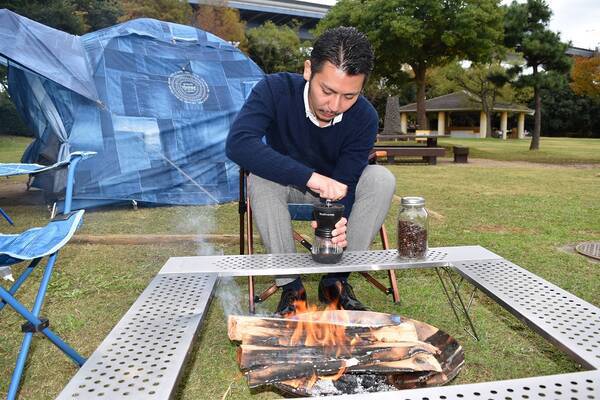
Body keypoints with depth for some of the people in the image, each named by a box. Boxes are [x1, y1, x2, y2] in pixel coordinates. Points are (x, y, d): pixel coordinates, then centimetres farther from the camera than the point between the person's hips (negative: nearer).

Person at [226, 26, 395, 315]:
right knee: (260, 179, -34)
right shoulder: (276, 89, -28)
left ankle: (335, 282, -15)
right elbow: (237, 143, -43)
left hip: (334, 193, 2)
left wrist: (339, 219, -46)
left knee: (381, 179, -25)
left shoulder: (365, 117, -22)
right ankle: (290, 286, -22)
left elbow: (345, 182, -22)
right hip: (286, 186, -1)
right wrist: (309, 177, -52)